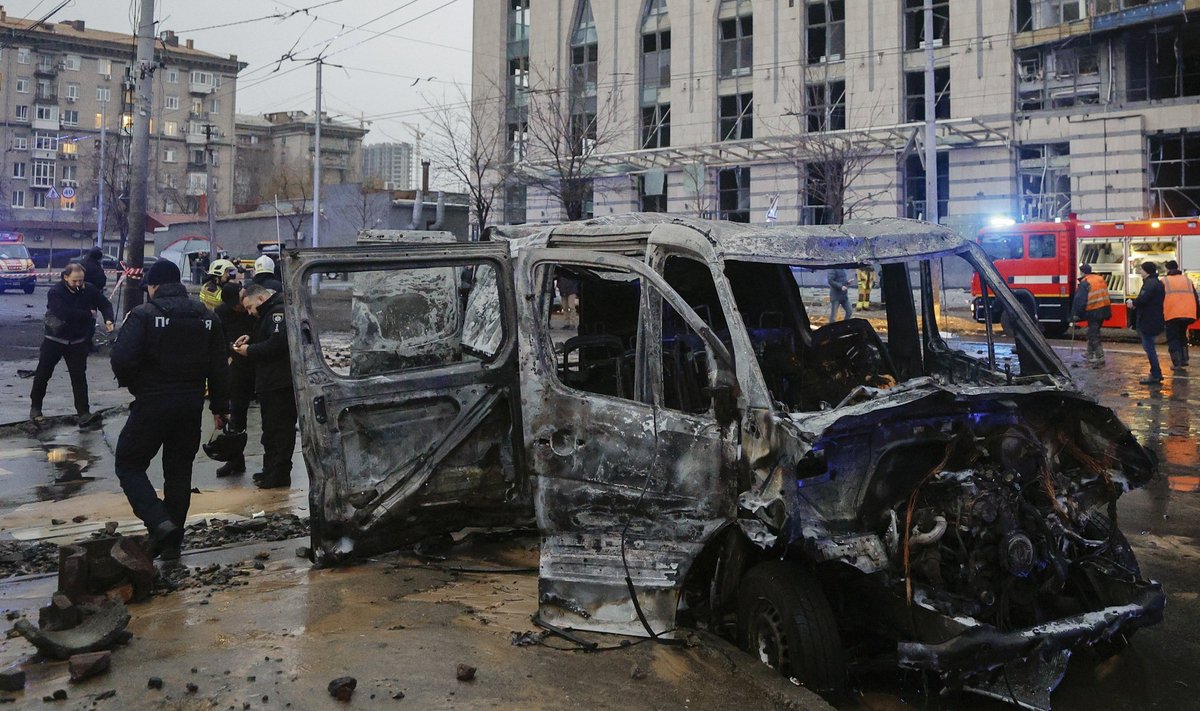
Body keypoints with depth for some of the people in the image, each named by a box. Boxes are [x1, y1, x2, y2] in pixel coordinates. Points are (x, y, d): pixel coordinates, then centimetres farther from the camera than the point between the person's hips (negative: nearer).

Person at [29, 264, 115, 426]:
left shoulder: (89, 290, -8)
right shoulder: (55, 292, -19)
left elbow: (105, 304, 0)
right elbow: (66, 314, -32)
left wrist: (108, 320, -20)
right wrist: (89, 314, -22)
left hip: (78, 342, 2)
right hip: (54, 340, -1)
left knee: (79, 377, -4)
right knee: (42, 375, 10)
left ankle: (84, 414, -6)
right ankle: (35, 408, 29)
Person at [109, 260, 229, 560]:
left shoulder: (143, 315, -10)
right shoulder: (207, 318, 7)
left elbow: (121, 359, -19)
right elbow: (218, 367, 7)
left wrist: (130, 383, 2)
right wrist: (220, 406, 13)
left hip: (152, 403, -5)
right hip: (191, 406, 5)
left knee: (128, 465, 8)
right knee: (179, 471, 14)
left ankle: (159, 522, -10)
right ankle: (172, 542, 19)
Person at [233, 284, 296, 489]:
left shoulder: (278, 311, -14)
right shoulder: (270, 312, 19)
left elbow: (277, 343, -26)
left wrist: (250, 351, -14)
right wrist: (250, 339, 11)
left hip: (280, 384, -11)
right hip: (271, 383, 11)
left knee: (279, 428, -5)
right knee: (271, 428, 15)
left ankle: (279, 474, 0)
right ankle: (271, 470, 23)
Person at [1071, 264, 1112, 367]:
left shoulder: (1084, 283, -12)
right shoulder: (1101, 279, 13)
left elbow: (1080, 300, -16)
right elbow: (1106, 296, 19)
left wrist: (1076, 314, -8)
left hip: (1093, 312, -8)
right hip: (1104, 310, 8)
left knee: (1093, 335, -3)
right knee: (1092, 333, 19)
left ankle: (1100, 358, -9)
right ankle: (1090, 356, 28)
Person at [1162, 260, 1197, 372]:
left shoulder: (1164, 281, 5)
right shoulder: (1187, 280, 16)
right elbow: (1195, 298, 15)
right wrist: (1195, 316, 17)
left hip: (1172, 315, -4)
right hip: (1188, 314, 4)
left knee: (1173, 339, 4)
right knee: (1182, 336, 23)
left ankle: (1177, 364, -1)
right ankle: (1184, 360, 22)